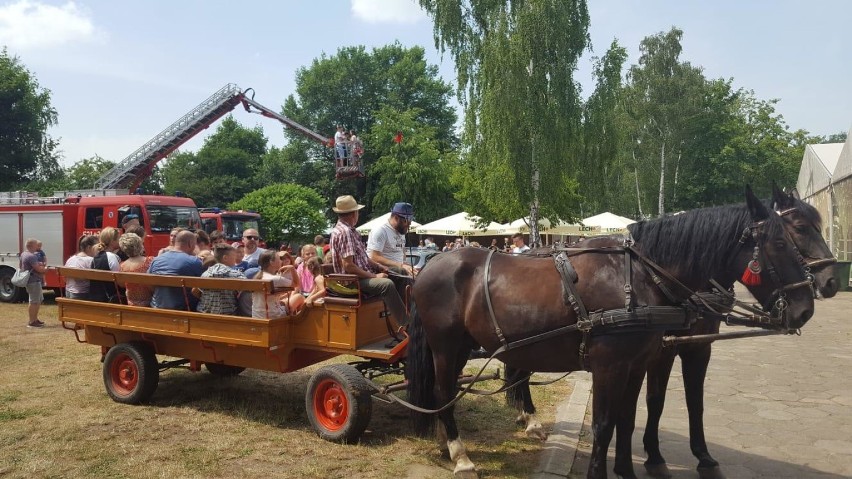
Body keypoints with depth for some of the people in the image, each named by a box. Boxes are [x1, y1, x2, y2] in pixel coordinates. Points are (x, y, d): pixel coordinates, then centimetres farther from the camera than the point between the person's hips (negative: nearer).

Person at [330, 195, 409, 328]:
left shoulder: (349, 230, 15)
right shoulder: (344, 232, -18)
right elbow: (348, 265, -25)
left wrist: (378, 266, 8)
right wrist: (374, 276, -20)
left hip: (361, 274, 11)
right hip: (353, 280, -11)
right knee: (387, 284, -31)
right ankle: (406, 324, -23)